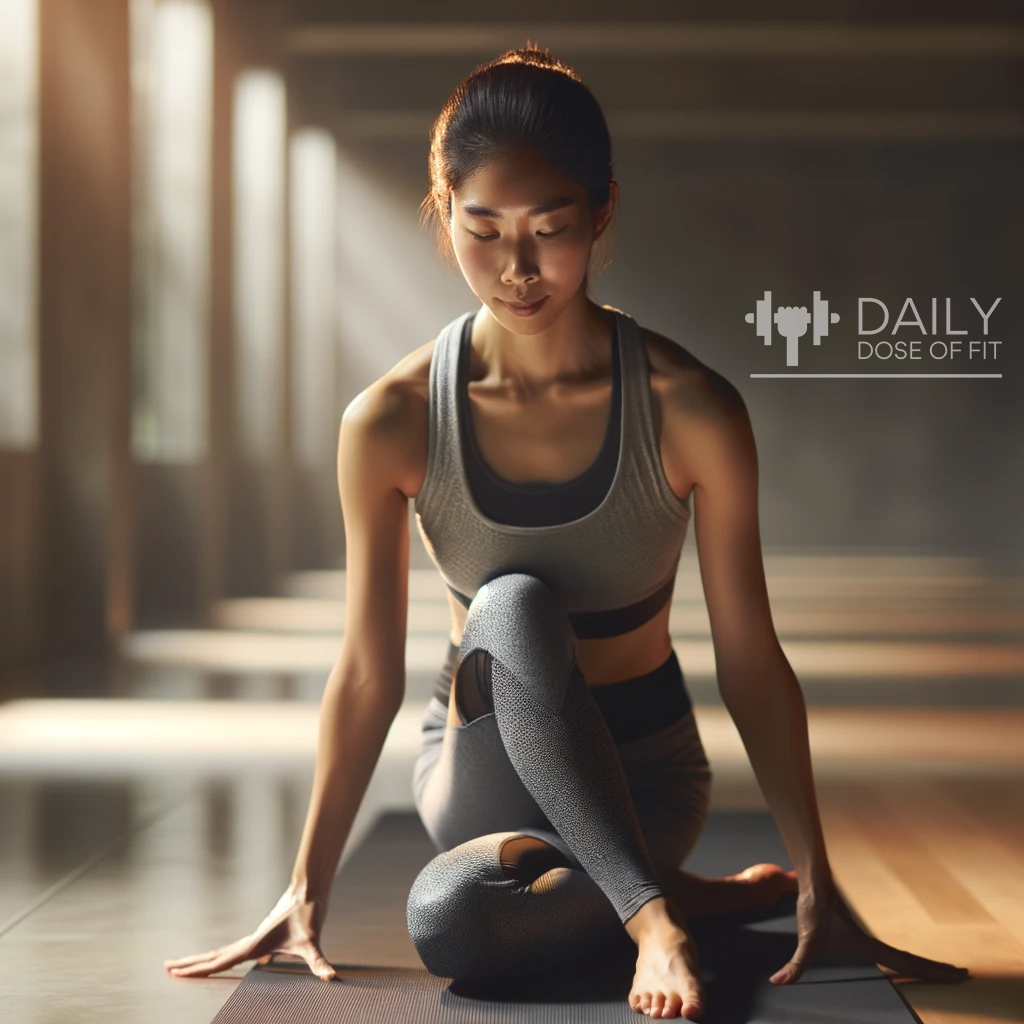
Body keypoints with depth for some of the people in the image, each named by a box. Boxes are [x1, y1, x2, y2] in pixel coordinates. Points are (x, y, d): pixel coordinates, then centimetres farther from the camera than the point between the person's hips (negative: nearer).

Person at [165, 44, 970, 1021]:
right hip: (485, 765, 2)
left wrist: (818, 890, -9)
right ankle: (656, 903, -22)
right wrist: (306, 892, -6)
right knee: (511, 605, -33)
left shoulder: (691, 411, -17)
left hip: (639, 769, -2)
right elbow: (368, 674, -7)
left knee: (450, 920, -33)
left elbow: (752, 662, -11)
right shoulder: (390, 424, -14)